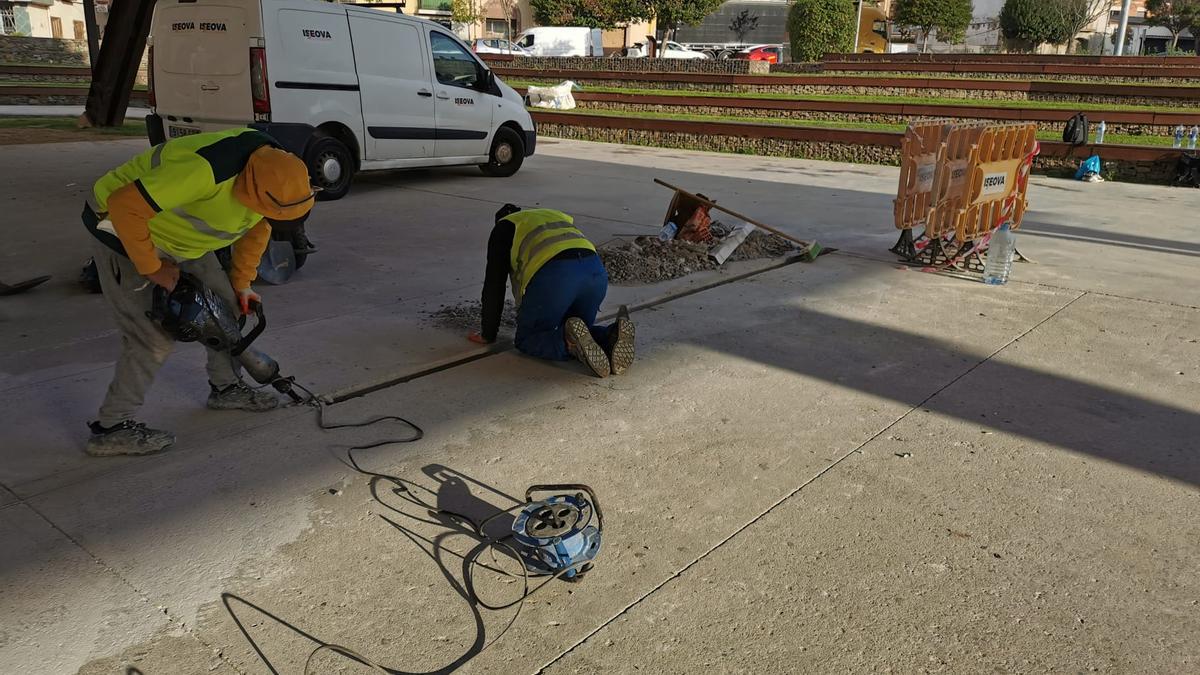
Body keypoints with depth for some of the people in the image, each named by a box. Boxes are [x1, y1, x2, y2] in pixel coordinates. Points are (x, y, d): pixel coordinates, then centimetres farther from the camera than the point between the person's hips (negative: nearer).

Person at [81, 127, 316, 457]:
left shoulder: (272, 168, -12)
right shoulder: (206, 170, -40)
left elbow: (257, 228, 6)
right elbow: (124, 207, -36)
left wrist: (242, 283, 13)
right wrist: (152, 268, -24)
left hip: (174, 234, 8)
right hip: (124, 229, -8)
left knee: (225, 304, 9)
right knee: (154, 337, -9)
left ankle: (226, 387, 29)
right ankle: (111, 428, 5)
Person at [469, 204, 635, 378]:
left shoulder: (504, 228, 26)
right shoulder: (559, 217, 41)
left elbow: (494, 284, 20)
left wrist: (487, 334, 28)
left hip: (553, 276, -5)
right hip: (596, 271, 5)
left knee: (526, 340, 13)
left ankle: (572, 341, -17)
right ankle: (612, 337, -6)